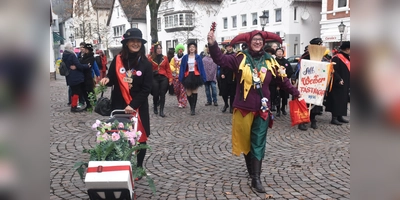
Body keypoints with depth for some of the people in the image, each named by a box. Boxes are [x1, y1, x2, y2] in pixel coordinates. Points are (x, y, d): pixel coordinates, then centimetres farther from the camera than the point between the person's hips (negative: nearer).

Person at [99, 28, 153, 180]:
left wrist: (133, 105, -18)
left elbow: (146, 88, -9)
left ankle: (138, 168, 24)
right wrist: (106, 80, -13)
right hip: (118, 106, 1)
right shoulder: (118, 60, -2)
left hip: (138, 107, -1)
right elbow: (112, 80, 11)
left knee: (139, 138, 6)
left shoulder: (145, 64, -6)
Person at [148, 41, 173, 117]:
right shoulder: (150, 58, 2)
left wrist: (170, 78, 0)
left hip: (164, 78, 1)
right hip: (154, 78, -1)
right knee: (156, 94, 3)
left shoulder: (165, 58, 7)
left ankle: (161, 111, 3)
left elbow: (168, 69, 5)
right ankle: (155, 108, 27)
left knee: (162, 94, -1)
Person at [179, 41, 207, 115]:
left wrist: (203, 78, -3)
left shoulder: (198, 57, 0)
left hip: (196, 76, -1)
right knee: (188, 93, 2)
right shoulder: (185, 57, 2)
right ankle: (192, 107, 22)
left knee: (194, 92, 0)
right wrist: (181, 78, -3)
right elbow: (182, 68, 4)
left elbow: (201, 68, 1)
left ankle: (193, 109, 3)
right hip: (188, 76, 1)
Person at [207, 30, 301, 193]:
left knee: (258, 144, 2)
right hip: (243, 107, -1)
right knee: (245, 141, 12)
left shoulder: (270, 61, 4)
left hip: (262, 108, 1)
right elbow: (221, 60, -14)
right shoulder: (240, 58, -2)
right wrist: (212, 45, -29)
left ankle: (256, 178, 6)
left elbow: (282, 80, 15)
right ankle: (251, 170, 32)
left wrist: (295, 93, 20)